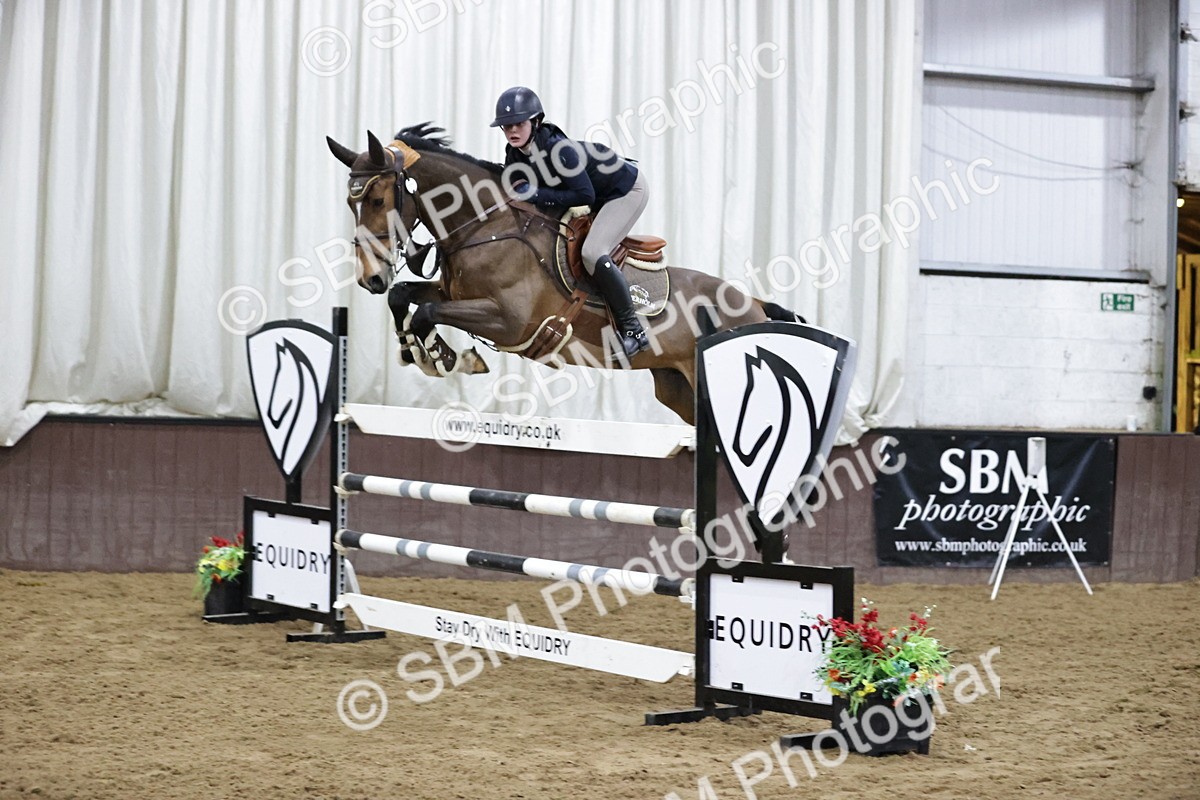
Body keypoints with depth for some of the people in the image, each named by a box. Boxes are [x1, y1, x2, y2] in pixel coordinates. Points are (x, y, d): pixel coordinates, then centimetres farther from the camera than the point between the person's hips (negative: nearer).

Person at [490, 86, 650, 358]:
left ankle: (633, 330, -18)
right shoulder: (515, 154, -10)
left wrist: (538, 195, -34)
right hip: (600, 197, 10)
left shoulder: (558, 149, -34)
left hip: (627, 190, -10)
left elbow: (585, 195, -32)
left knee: (592, 253, -26)